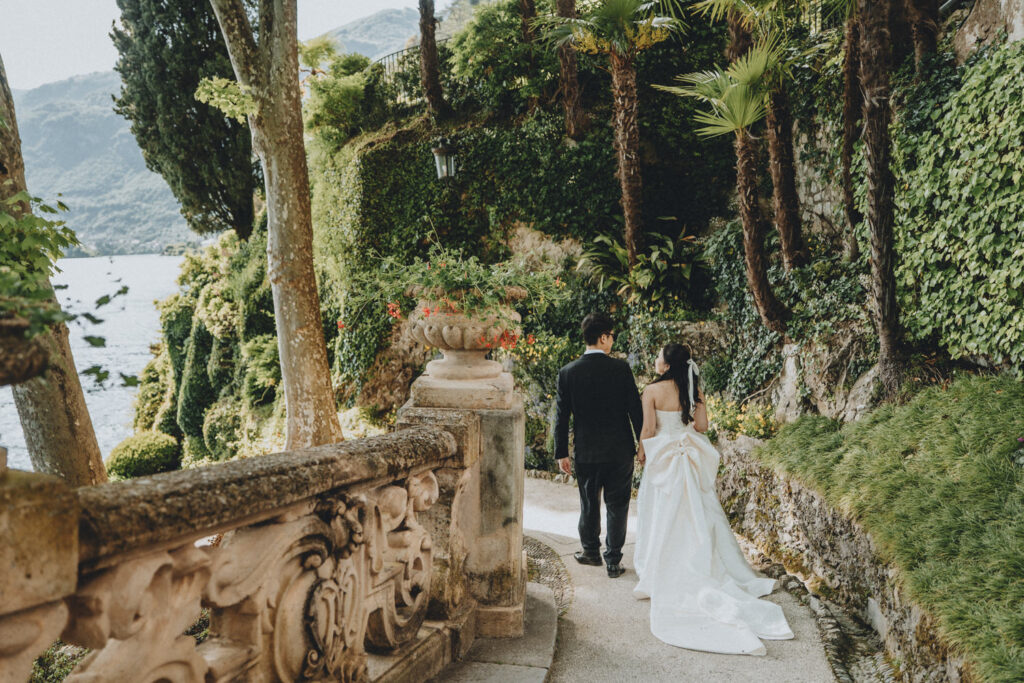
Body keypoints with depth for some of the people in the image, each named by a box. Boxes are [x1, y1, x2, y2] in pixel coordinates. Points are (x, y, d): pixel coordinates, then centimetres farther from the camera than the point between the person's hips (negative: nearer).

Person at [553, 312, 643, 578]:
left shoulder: (568, 372, -6)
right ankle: (613, 560, 17)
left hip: (585, 452, 2)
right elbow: (635, 409, -8)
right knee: (617, 506, 11)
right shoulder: (621, 368, -11)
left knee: (589, 504, 18)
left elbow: (561, 416, -3)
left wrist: (561, 453, 6)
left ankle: (591, 551, 35)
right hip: (619, 450, -1)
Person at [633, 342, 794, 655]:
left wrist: (641, 452, 5)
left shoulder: (652, 391, -13)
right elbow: (702, 426, 2)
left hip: (662, 457, -4)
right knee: (697, 516, 13)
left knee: (662, 519, 5)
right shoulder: (694, 391, 0)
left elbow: (648, 430, -12)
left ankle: (657, 577, 12)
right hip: (690, 457, 4)